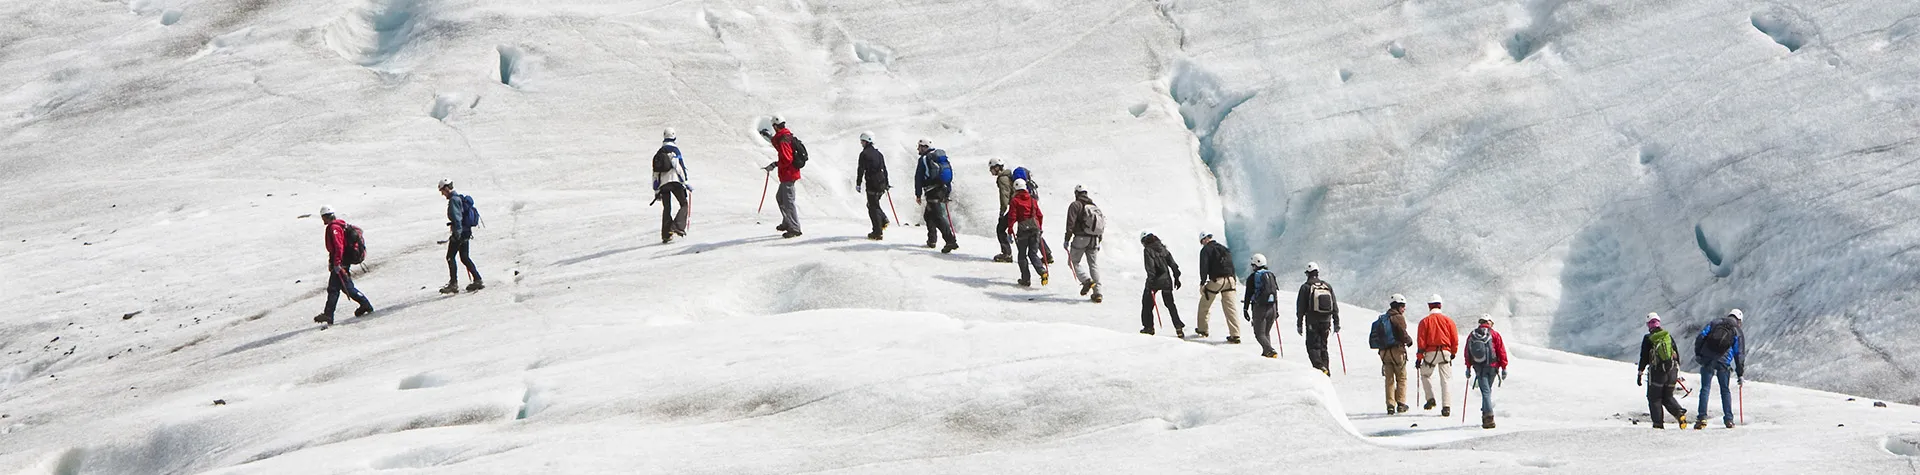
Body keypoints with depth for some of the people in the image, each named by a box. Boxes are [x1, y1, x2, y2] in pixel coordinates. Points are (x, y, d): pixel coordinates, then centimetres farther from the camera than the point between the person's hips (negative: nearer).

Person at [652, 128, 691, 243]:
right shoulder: (674, 150, -1)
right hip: (675, 181, -5)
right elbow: (679, 167, -10)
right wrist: (686, 183, -8)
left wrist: (656, 190, 20)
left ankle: (666, 235, 6)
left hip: (662, 184, 5)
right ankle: (678, 226, -19)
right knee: (684, 205, 2)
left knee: (666, 209, 11)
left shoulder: (658, 153, 18)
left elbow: (655, 173, 17)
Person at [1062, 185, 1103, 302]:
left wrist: (1067, 240, -7)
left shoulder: (1075, 205, -3)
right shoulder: (1095, 206, 15)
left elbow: (1070, 223, -11)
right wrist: (1098, 242, 24)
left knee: (1074, 262, 7)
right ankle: (1097, 292, 1)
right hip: (1094, 240, 5)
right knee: (1094, 265, 7)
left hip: (1080, 238, -5)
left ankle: (1087, 280, -17)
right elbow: (1103, 222, 17)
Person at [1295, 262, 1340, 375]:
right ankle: (1326, 369, 11)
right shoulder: (1328, 286, 8)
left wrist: (1299, 324, 2)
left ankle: (1319, 366, -21)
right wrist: (1336, 323, 13)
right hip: (1326, 321, 4)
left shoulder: (1305, 287, -4)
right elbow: (1335, 306, 9)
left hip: (1312, 322, -4)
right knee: (1323, 346, 15)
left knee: (1313, 346, -1)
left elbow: (1300, 307, -3)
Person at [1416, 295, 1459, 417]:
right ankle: (1446, 407, -7)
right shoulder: (1447, 320, 3)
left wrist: (1419, 357, 1)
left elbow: (1421, 341, -3)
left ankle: (1430, 398, 9)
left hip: (1430, 352, -1)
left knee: (1425, 375, 22)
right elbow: (1455, 338, 4)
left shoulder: (1424, 321, 0)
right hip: (1445, 352, 1)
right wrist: (1453, 352, 20)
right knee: (1446, 379, 2)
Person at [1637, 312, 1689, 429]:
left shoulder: (1648, 339, -3)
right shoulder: (1669, 336, 9)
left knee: (1654, 398, 7)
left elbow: (1644, 357, -4)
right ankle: (1680, 413, -10)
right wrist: (1677, 373, 22)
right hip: (1671, 371, 4)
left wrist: (1640, 374, 3)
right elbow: (1677, 354, 13)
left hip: (1656, 371, -4)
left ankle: (1658, 423, -2)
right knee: (1668, 397, 16)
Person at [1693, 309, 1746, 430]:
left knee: (1705, 388, 2)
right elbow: (1740, 354, 7)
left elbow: (1700, 338, 4)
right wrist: (1740, 374, 10)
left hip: (1707, 360, 0)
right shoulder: (1738, 332, 9)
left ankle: (1702, 418, -8)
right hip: (1723, 363, 0)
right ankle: (1728, 419, 11)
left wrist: (1697, 353, 11)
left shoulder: (1715, 324, 13)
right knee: (1725, 390, 13)